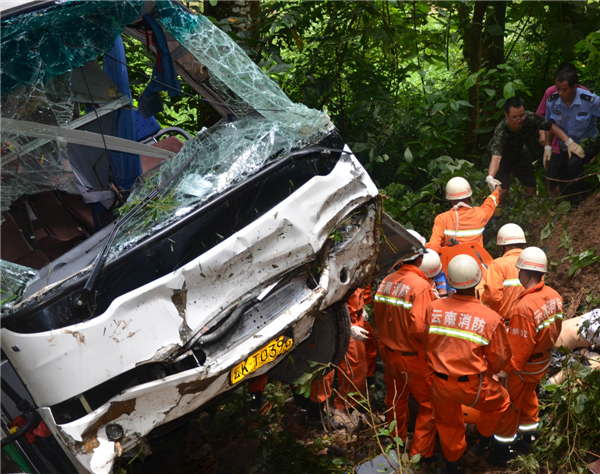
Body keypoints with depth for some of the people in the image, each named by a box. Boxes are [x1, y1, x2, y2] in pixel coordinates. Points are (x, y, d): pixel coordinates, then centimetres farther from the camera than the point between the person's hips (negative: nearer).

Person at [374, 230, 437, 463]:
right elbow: (420, 329, -27)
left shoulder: (386, 281, -4)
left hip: (388, 352, 7)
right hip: (413, 357, -7)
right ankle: (421, 453, 17)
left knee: (395, 400, 23)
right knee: (429, 404, 11)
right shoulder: (420, 285, -23)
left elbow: (378, 317, 5)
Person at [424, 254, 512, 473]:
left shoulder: (434, 309, -14)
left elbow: (427, 346, 1)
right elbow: (499, 358, -6)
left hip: (440, 383, 3)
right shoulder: (490, 318, -20)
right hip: (472, 386, -2)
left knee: (447, 422, 28)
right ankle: (484, 440, 47)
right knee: (499, 401, 29)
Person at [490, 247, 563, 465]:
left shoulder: (525, 306, -36)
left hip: (522, 364, -7)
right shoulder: (554, 296, -13)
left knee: (509, 403, 12)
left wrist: (505, 369, -13)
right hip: (543, 361, 7)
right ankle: (529, 430, 48)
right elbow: (555, 329, 3)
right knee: (529, 394, 29)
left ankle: (503, 448, 27)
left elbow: (518, 346, -26)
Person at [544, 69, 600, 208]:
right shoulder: (552, 101, -15)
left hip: (587, 143, -4)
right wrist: (547, 147, -6)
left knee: (573, 163, -33)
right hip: (563, 145, 4)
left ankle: (578, 202, -11)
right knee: (550, 175, -3)